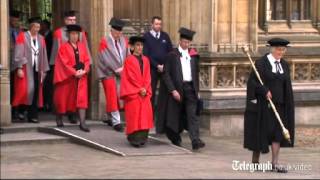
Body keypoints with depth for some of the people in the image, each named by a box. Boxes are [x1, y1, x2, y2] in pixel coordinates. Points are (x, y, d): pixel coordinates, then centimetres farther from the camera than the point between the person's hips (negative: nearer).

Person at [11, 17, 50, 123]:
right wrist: (19, 68, -15)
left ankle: (32, 115, 5)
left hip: (37, 69, 4)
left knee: (35, 91, 0)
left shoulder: (40, 39, 11)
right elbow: (18, 53, -7)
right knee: (25, 90, -11)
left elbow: (43, 55, 14)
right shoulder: (22, 37, -3)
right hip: (26, 68, -4)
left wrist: (44, 70, 11)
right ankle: (21, 110, 7)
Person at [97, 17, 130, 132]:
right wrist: (117, 69, -14)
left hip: (120, 72, 5)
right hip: (109, 73, -5)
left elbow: (127, 56, 5)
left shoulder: (123, 40, 4)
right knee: (112, 97, -6)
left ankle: (110, 118, 22)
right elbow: (106, 59, -14)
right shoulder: (104, 42, -11)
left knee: (117, 96, 7)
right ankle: (116, 122, -6)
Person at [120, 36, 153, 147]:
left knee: (145, 114, -3)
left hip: (144, 93, 5)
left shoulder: (145, 60, 13)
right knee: (134, 114, -9)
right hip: (132, 93, -5)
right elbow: (130, 77, -7)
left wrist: (145, 89, -5)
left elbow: (147, 77, 10)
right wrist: (139, 89, -11)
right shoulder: (129, 60, -3)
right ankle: (134, 138, -6)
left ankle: (142, 137, 3)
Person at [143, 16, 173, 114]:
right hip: (152, 69, -3)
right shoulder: (146, 36, 0)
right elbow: (146, 54, -5)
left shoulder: (165, 36, 11)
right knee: (151, 92, -1)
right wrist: (157, 65, -11)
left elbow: (171, 52, 10)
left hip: (165, 68, 3)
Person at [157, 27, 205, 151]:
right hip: (177, 88, -2)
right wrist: (173, 90, -15)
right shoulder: (172, 55, -3)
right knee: (176, 115, 9)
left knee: (192, 115, -9)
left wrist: (197, 89, 12)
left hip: (190, 88, 2)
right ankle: (175, 138, 31)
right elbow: (166, 74, -7)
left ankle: (195, 141, -18)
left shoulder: (193, 55, 10)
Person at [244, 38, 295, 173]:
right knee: (261, 131, 3)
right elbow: (252, 81, -13)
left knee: (278, 132, -2)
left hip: (279, 104, 5)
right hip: (263, 104, -5)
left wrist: (288, 105, 10)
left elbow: (287, 86, 14)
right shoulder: (261, 63, -7)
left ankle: (275, 163, -1)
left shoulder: (284, 65, 10)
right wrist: (265, 91, -26)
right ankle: (255, 160, 17)